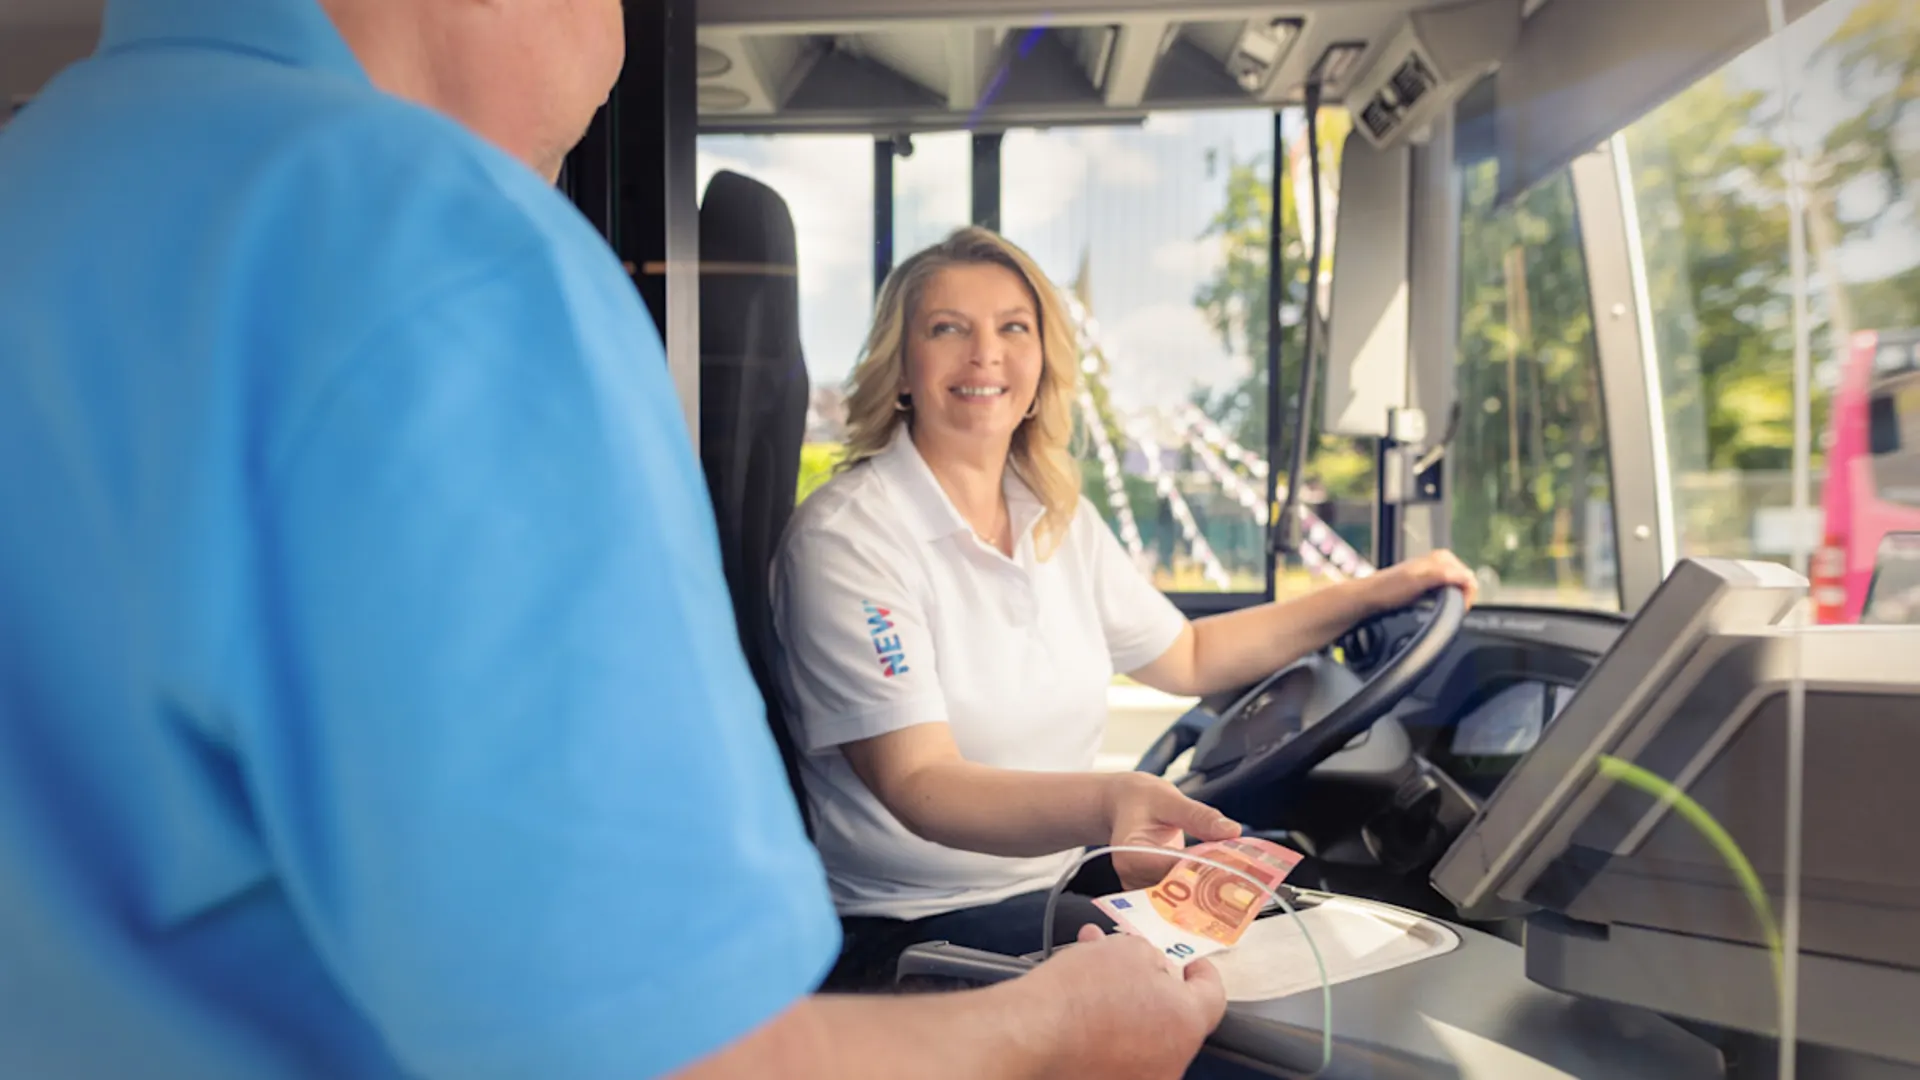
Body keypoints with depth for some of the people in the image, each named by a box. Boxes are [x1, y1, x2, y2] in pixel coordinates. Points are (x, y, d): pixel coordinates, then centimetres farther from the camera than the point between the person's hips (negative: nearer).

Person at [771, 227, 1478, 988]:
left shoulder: (1060, 518, 7)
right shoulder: (847, 538, -17)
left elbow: (1188, 657, 18)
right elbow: (919, 787, -25)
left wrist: (1378, 592, 14)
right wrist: (1106, 803, -43)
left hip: (1062, 874, 7)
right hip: (913, 925, -7)